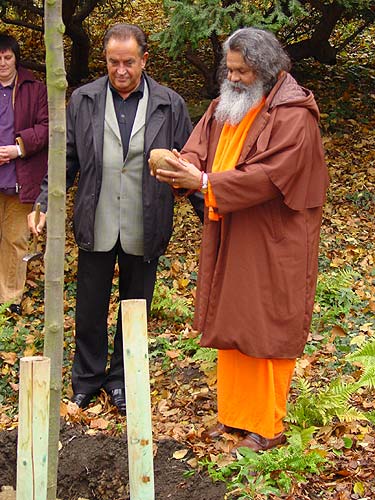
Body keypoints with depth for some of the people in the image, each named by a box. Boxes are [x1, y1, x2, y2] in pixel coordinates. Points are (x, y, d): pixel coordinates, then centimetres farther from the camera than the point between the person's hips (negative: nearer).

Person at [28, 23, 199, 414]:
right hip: (96, 228, 1)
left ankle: (122, 380, 32)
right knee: (90, 309, 12)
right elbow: (65, 160, 5)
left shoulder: (170, 105, -2)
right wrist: (45, 205, -3)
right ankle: (87, 378, 33)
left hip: (143, 231, 0)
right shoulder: (82, 101, 0)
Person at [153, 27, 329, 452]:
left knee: (266, 331, 1)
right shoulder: (225, 107, 10)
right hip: (228, 241, 8)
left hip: (272, 246, -7)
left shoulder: (293, 117, -16)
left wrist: (205, 182, -26)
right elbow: (198, 148, 4)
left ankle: (267, 427, 13)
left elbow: (269, 176, -25)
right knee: (230, 324, 13)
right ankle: (233, 413, 26)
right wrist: (183, 167, -19)